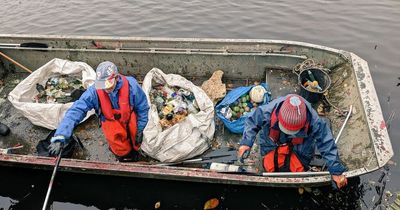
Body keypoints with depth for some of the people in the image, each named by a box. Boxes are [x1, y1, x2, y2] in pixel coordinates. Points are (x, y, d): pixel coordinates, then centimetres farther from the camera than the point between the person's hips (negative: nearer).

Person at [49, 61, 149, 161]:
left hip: (130, 118, 1)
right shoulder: (94, 91, -27)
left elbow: (142, 108, -11)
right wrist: (59, 138, -43)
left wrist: (139, 130, -6)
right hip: (110, 122, -1)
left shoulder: (131, 86, -26)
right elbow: (75, 111, -32)